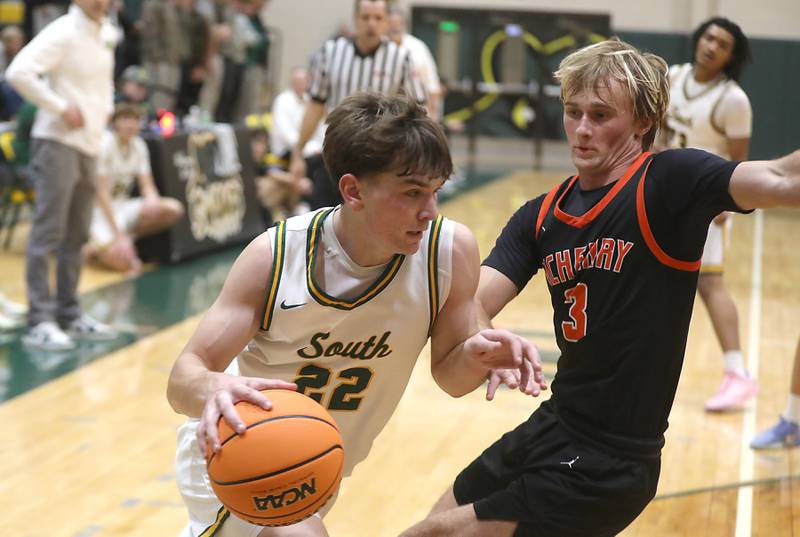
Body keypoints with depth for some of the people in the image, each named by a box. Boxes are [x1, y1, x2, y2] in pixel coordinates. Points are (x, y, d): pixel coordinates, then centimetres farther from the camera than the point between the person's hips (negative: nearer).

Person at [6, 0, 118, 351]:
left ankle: (70, 314, 19)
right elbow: (19, 72, -23)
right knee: (47, 234, -7)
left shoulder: (106, 35, 12)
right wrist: (61, 107, -19)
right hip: (58, 142, -8)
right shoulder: (62, 33, -12)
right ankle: (40, 321, -4)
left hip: (89, 144, 8)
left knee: (76, 236, 12)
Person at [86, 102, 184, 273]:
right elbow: (102, 193, -18)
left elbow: (147, 186, 6)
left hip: (122, 207, 7)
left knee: (174, 208, -17)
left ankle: (129, 240, -4)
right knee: (122, 262, -31)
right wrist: (118, 234, -23)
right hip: (101, 210, -7)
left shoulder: (138, 145, 5)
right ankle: (95, 246, 2)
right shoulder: (104, 145, -15)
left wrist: (152, 202, -21)